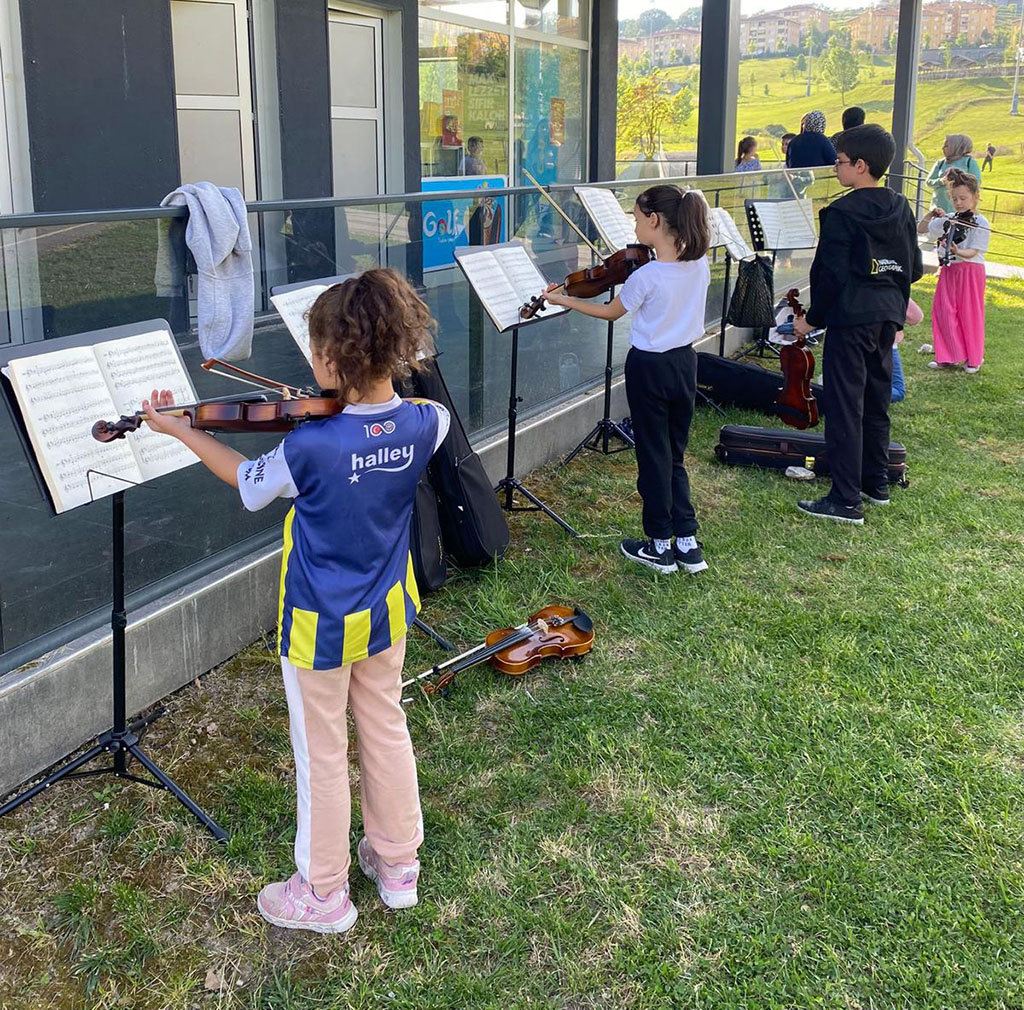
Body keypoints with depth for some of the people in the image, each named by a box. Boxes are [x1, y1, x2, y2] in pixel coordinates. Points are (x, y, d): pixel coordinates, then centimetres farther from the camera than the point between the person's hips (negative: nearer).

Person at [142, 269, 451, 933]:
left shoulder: (310, 446, -30)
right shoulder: (423, 424, -16)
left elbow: (248, 481, -9)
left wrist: (179, 430, 2)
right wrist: (364, 397, 4)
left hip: (320, 625, -5)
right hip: (387, 611, 5)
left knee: (322, 754, 11)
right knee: (386, 729, 22)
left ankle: (323, 893, 29)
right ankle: (398, 864, 39)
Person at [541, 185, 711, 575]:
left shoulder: (646, 276, -21)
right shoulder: (699, 265, -3)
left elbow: (610, 312, -5)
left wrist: (562, 300, 5)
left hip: (649, 367, -6)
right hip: (686, 364, 6)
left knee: (654, 456, 7)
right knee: (674, 455, 16)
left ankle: (660, 546, 17)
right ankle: (688, 544, 18)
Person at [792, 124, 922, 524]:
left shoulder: (841, 213, -15)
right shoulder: (901, 209, 8)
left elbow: (832, 275, -16)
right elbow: (913, 268, 12)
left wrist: (812, 318, -5)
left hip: (851, 318, -8)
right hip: (888, 315, 8)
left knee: (845, 408, -5)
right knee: (876, 399, 18)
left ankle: (846, 501, -4)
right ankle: (876, 483, 30)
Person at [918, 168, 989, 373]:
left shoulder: (981, 223, -8)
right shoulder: (947, 220, 8)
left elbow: (973, 252, -16)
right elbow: (921, 229, 15)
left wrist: (957, 252, -34)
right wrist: (931, 215, 0)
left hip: (971, 271, -5)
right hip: (949, 270, 5)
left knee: (969, 314, 1)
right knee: (944, 312, 2)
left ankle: (973, 358, 13)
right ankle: (949, 356, 13)